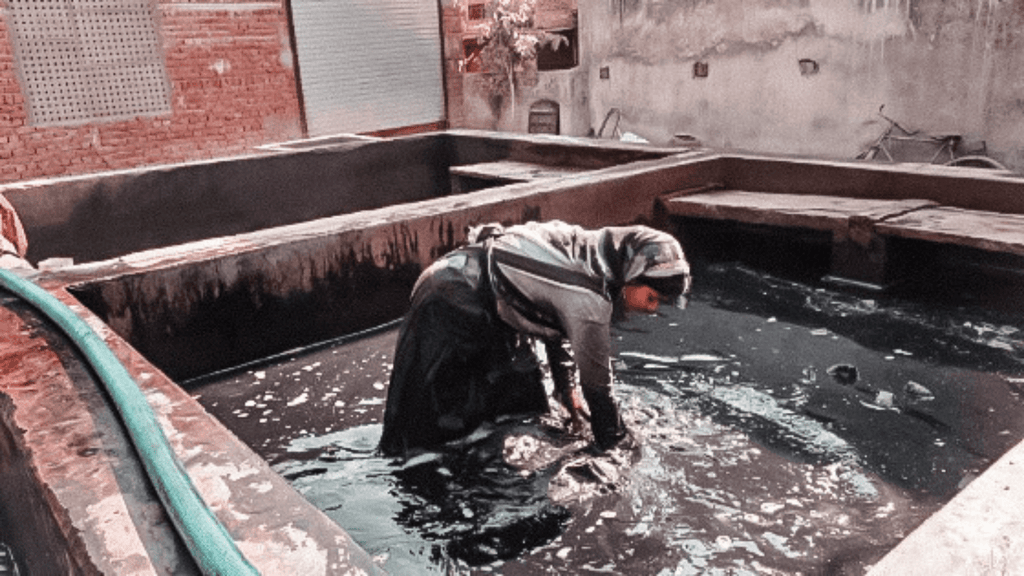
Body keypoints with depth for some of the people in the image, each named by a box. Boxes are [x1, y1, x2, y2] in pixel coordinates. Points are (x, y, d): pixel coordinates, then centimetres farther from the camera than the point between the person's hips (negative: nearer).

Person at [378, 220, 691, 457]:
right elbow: (596, 382, -19)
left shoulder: (590, 252, -2)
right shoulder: (589, 298, -30)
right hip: (448, 307, -10)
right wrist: (613, 448, -5)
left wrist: (566, 390, 20)